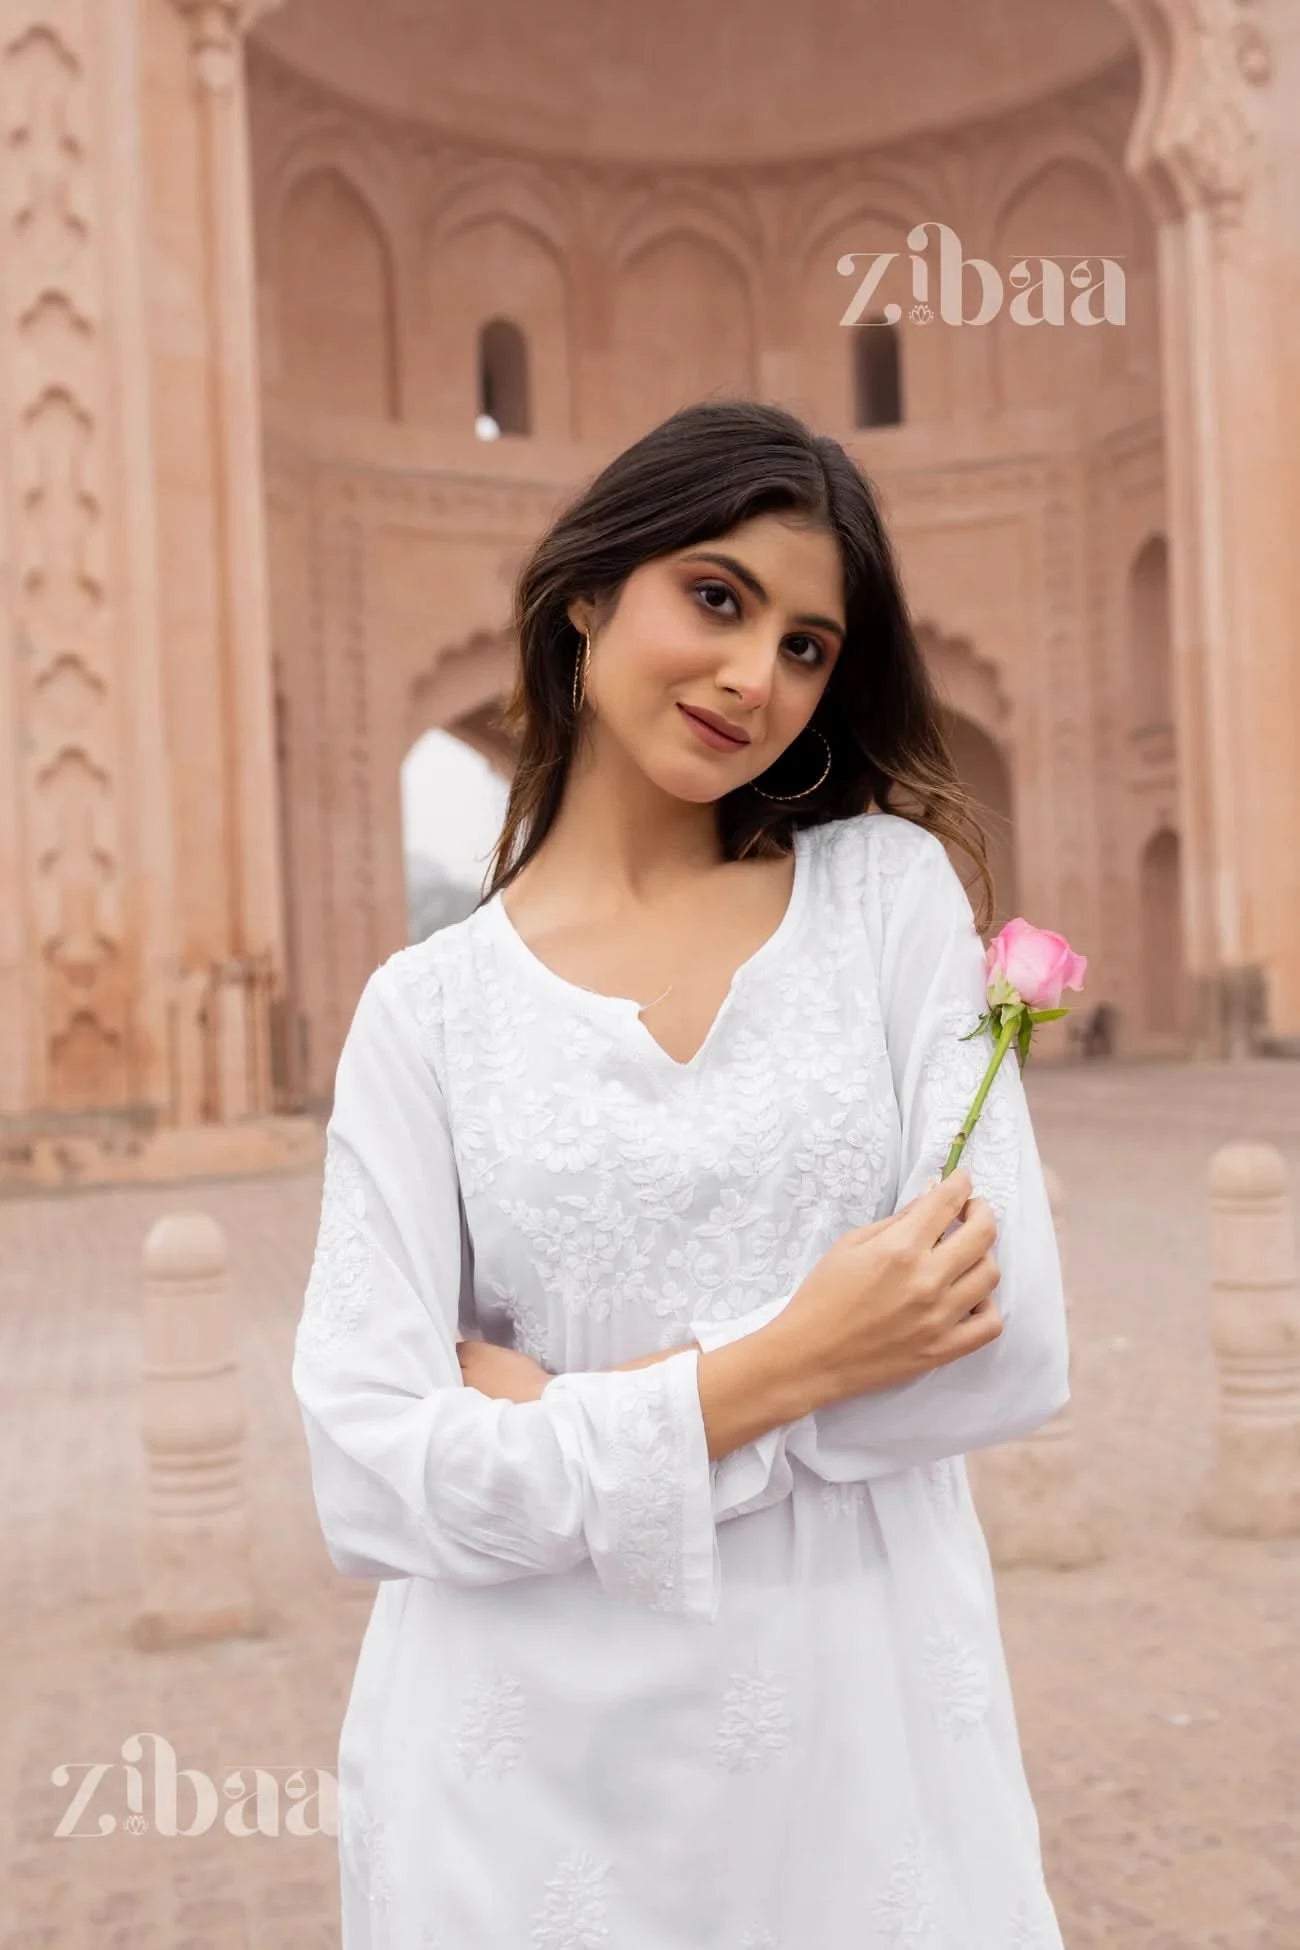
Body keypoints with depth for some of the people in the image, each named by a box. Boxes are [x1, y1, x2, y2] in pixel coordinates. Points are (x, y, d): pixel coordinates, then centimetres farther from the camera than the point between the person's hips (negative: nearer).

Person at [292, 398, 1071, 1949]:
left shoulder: (892, 886, -2)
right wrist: (776, 1369, -17)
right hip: (531, 1776, 0)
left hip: (868, 1732, 1)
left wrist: (564, 1408, -11)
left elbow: (1011, 1352, -10)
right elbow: (372, 1484, -10)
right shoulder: (427, 1008, -3)